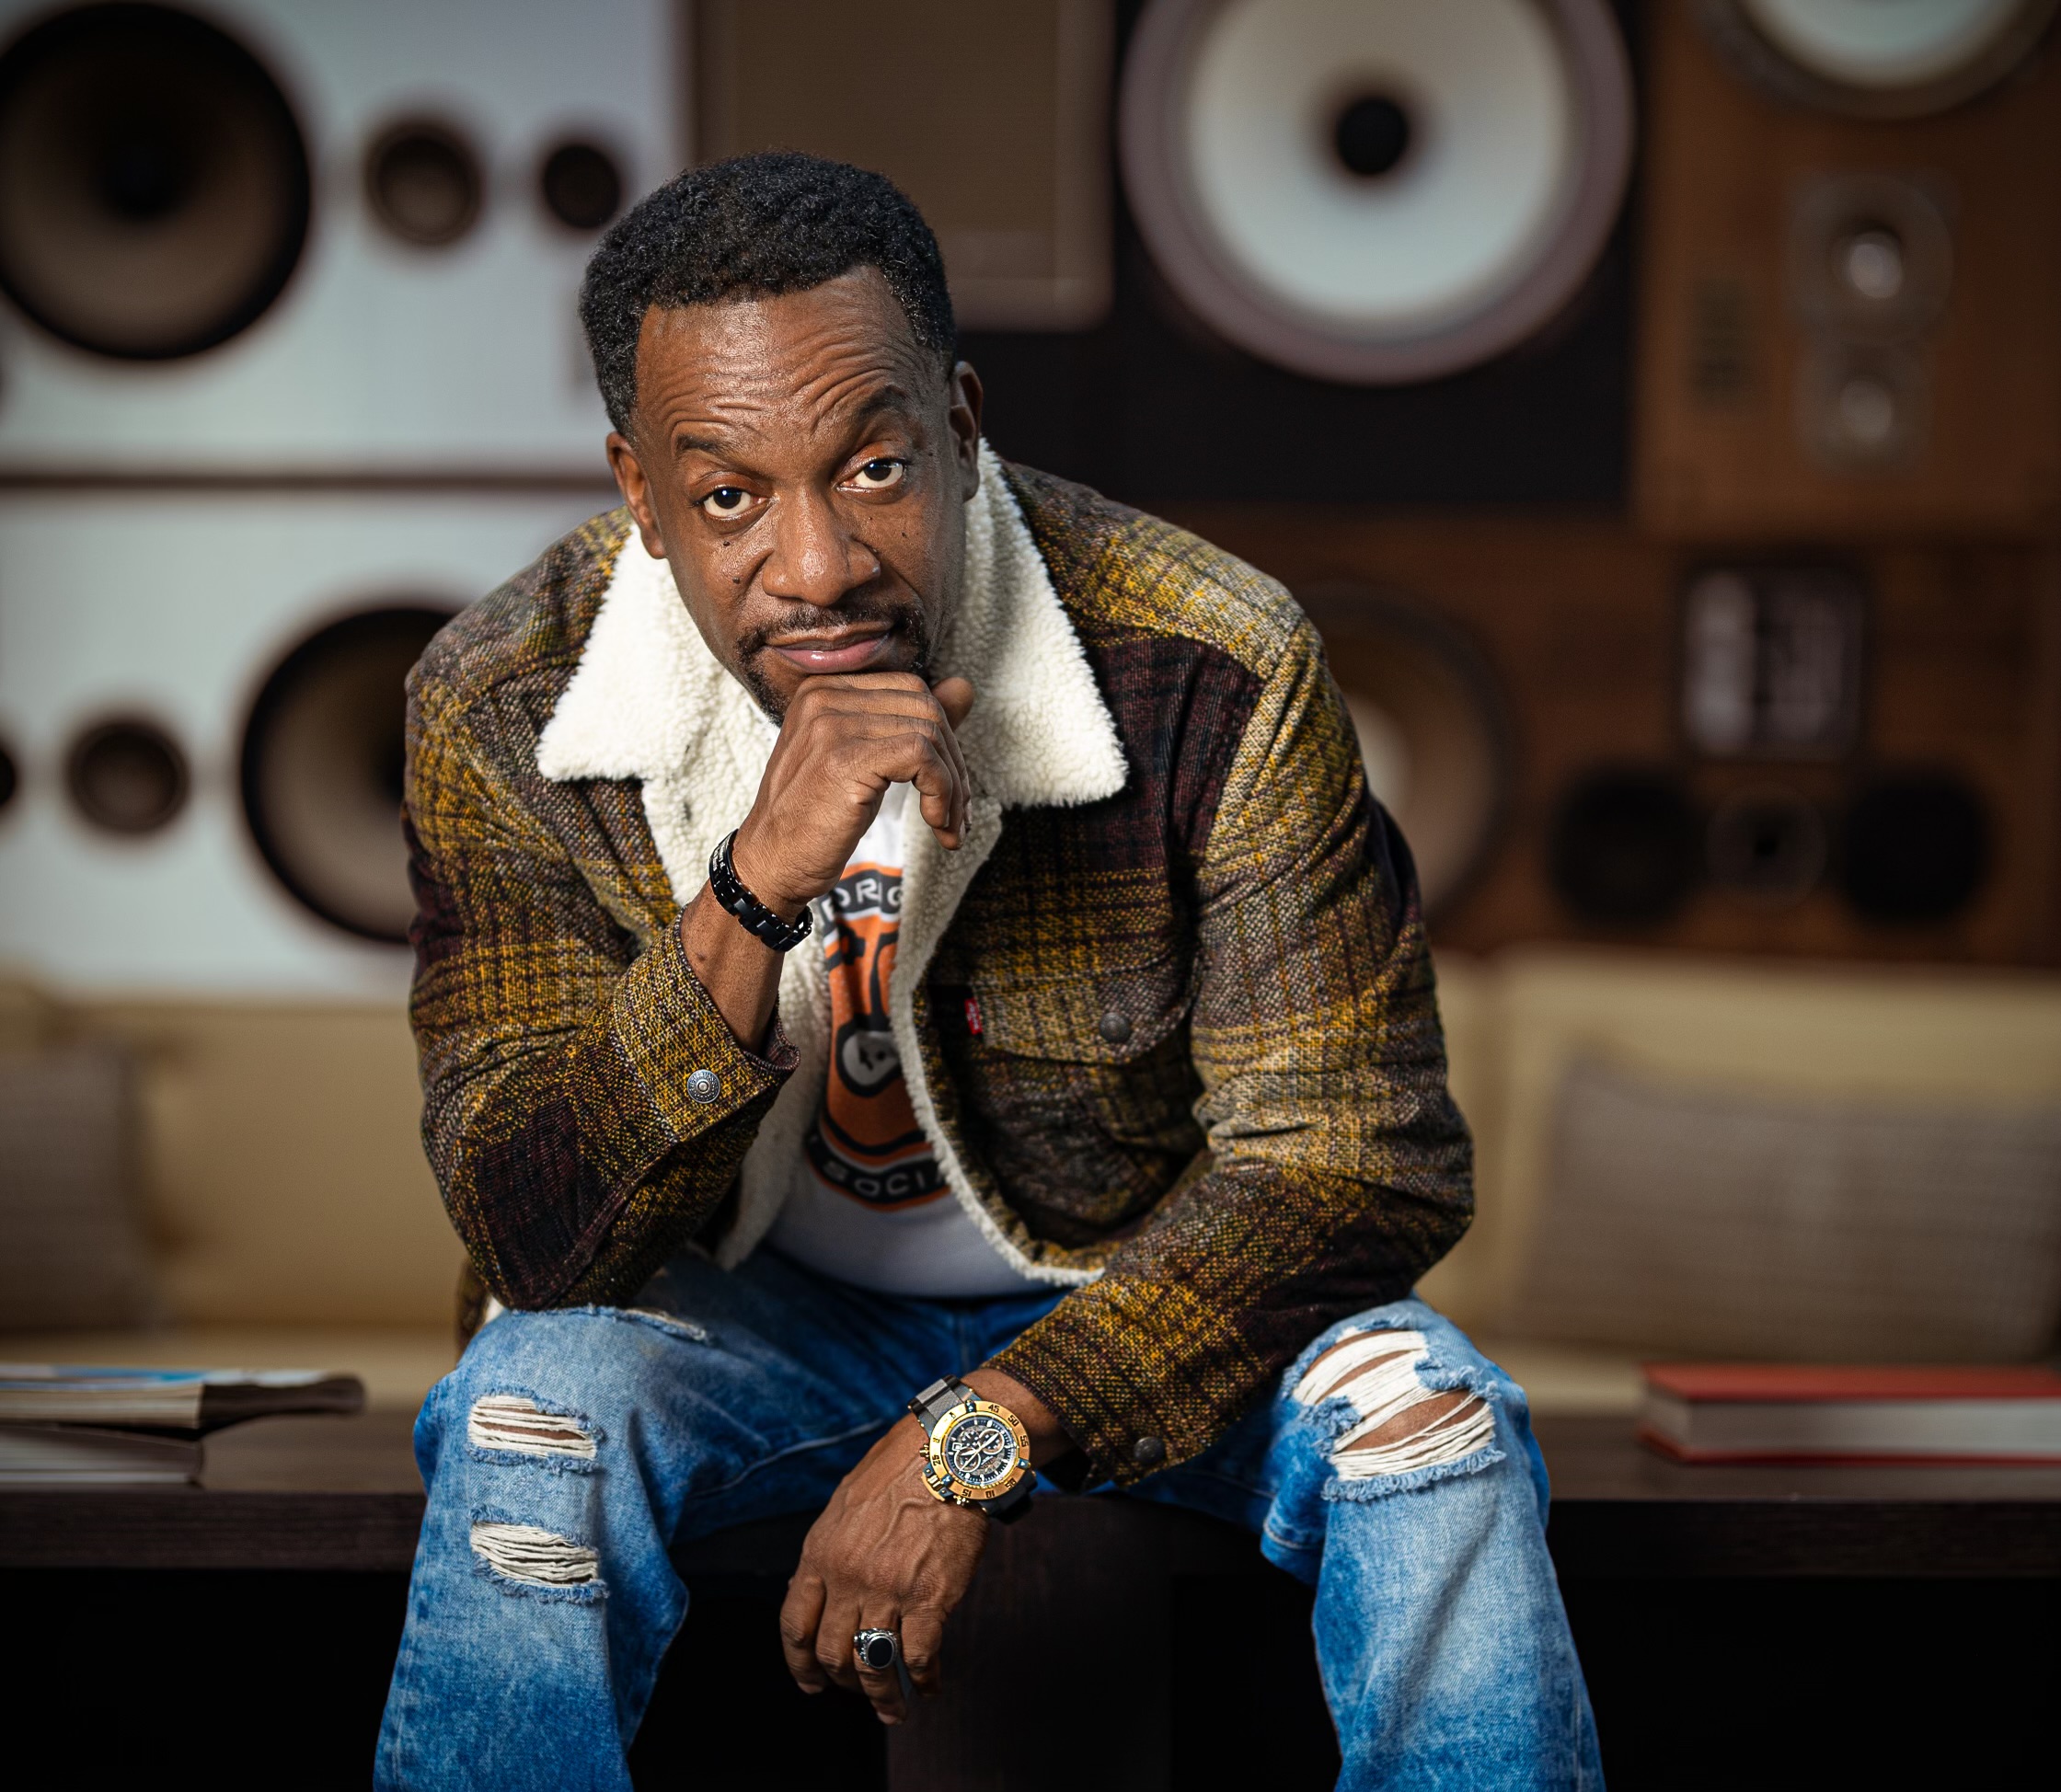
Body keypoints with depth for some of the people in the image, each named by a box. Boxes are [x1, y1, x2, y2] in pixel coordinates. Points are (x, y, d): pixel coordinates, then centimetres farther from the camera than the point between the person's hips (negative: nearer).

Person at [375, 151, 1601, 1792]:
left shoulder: (1212, 674, -23)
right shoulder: (501, 715, -19)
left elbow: (1357, 1153, -18)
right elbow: (536, 1243, -22)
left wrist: (977, 1438, -28)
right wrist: (753, 897, -40)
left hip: (1150, 1289, 0)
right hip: (762, 1299, 0)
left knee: (1427, 1423, -27)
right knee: (531, 1419, -29)